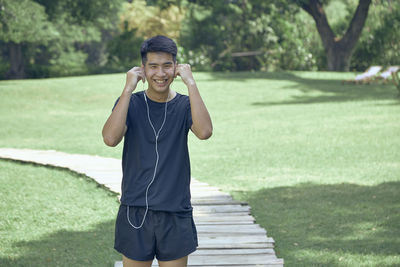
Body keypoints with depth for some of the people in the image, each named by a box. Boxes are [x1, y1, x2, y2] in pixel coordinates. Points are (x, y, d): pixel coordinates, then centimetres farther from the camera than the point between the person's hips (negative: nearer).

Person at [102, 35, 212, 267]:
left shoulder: (184, 105, 1)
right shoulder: (130, 103, 0)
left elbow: (204, 132, -22)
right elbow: (110, 139, -20)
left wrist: (191, 83, -20)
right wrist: (129, 89, -20)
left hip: (175, 214, 0)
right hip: (135, 213, 0)